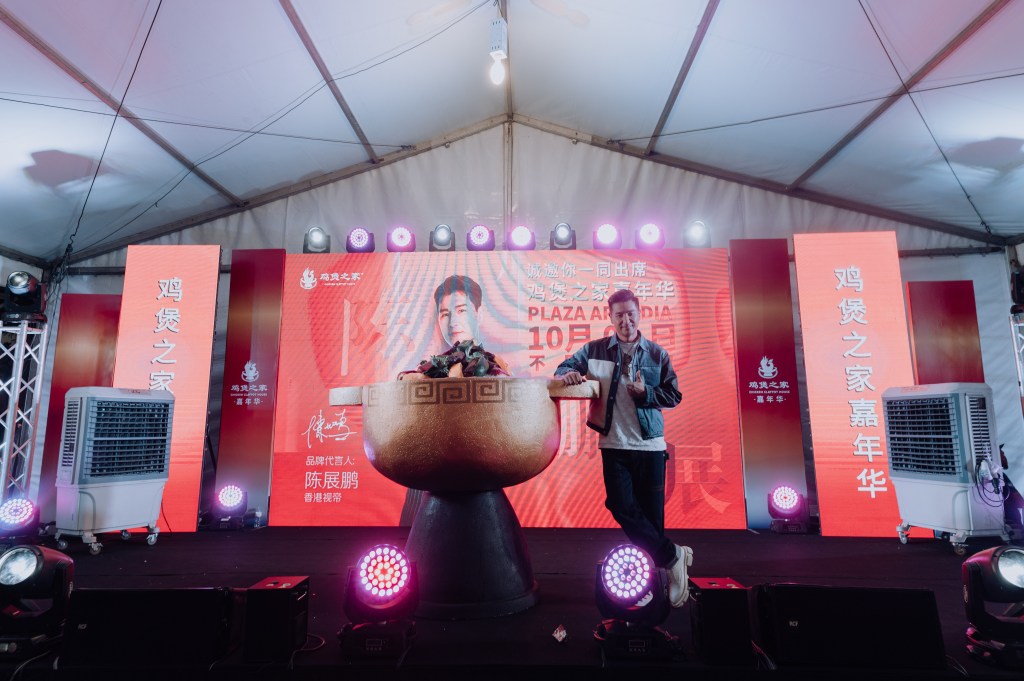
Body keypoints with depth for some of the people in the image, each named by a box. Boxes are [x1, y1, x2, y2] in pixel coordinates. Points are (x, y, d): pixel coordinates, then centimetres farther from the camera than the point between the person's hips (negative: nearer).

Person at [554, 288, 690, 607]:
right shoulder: (594, 350, 4)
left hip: (650, 445, 0)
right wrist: (568, 373, -18)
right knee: (623, 508, -6)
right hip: (614, 445, 0)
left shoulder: (657, 354, 5)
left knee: (652, 513, 3)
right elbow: (564, 367, 6)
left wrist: (645, 393, -12)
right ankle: (673, 555, 10)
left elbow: (674, 396, 7)